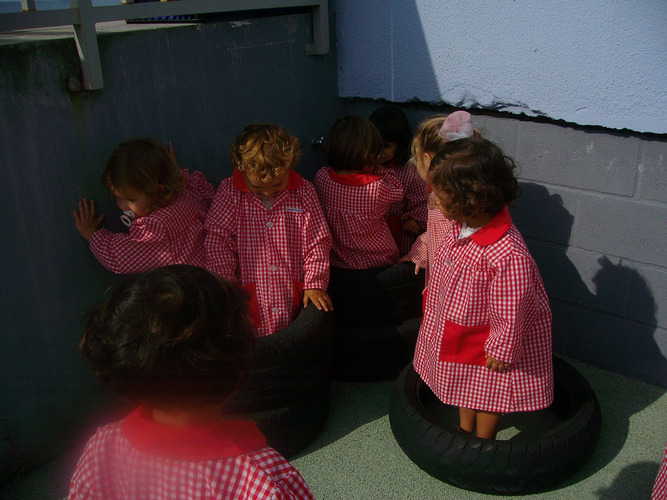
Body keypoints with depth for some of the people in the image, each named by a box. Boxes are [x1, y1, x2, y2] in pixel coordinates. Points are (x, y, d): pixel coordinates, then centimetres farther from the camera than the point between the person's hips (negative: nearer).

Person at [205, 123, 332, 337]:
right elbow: (217, 240, -4)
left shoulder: (303, 192, -2)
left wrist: (315, 284, -5)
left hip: (295, 301, 1)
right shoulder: (229, 192, -5)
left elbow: (317, 241, 2)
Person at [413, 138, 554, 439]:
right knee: (464, 383, 27)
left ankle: (483, 443, 43)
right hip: (459, 328, 7)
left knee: (488, 391, 18)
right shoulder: (459, 226, -13)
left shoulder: (507, 253, -39)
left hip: (488, 340, -7)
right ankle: (465, 430, 51)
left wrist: (501, 350, -18)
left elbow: (510, 310, -28)